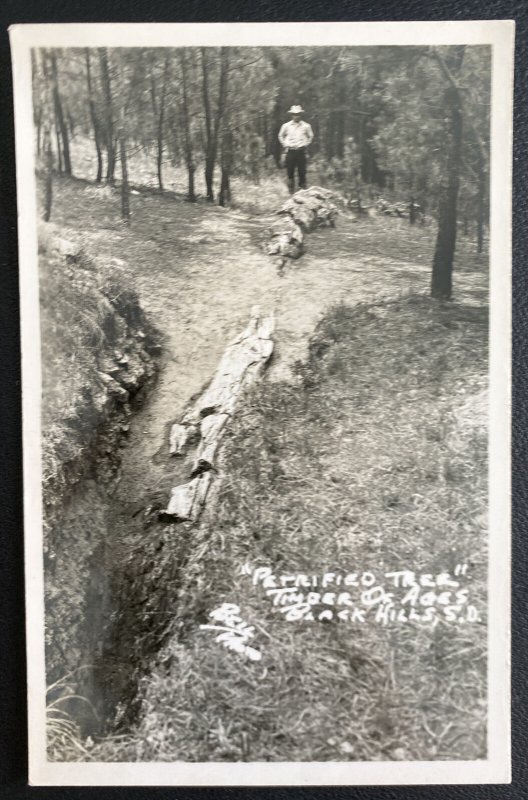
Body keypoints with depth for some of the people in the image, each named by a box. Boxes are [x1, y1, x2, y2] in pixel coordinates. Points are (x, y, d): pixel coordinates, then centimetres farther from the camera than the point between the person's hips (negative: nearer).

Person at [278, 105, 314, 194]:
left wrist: (305, 144, 7)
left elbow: (311, 136, 17)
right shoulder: (286, 126, 5)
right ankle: (291, 192, 8)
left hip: (301, 151, -1)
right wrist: (285, 145, 8)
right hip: (290, 152, 1)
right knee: (290, 172, 0)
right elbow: (281, 136, 18)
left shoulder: (306, 126, 4)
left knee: (302, 172, -4)